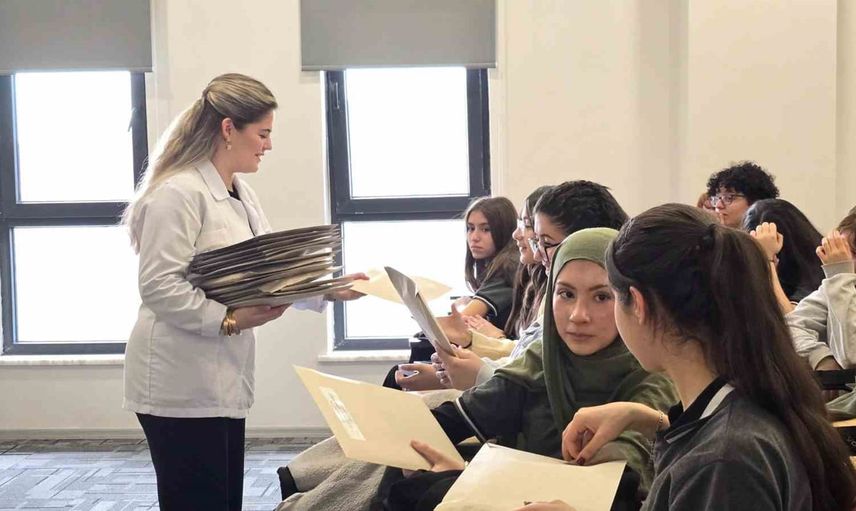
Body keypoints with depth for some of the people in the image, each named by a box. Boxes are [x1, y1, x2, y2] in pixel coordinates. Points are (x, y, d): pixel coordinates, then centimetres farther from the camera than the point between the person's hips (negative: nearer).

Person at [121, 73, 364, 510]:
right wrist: (229, 319, -25)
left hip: (223, 379, 9)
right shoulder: (179, 192, -16)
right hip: (183, 385, -9)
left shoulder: (241, 194, 15)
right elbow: (159, 288, -22)